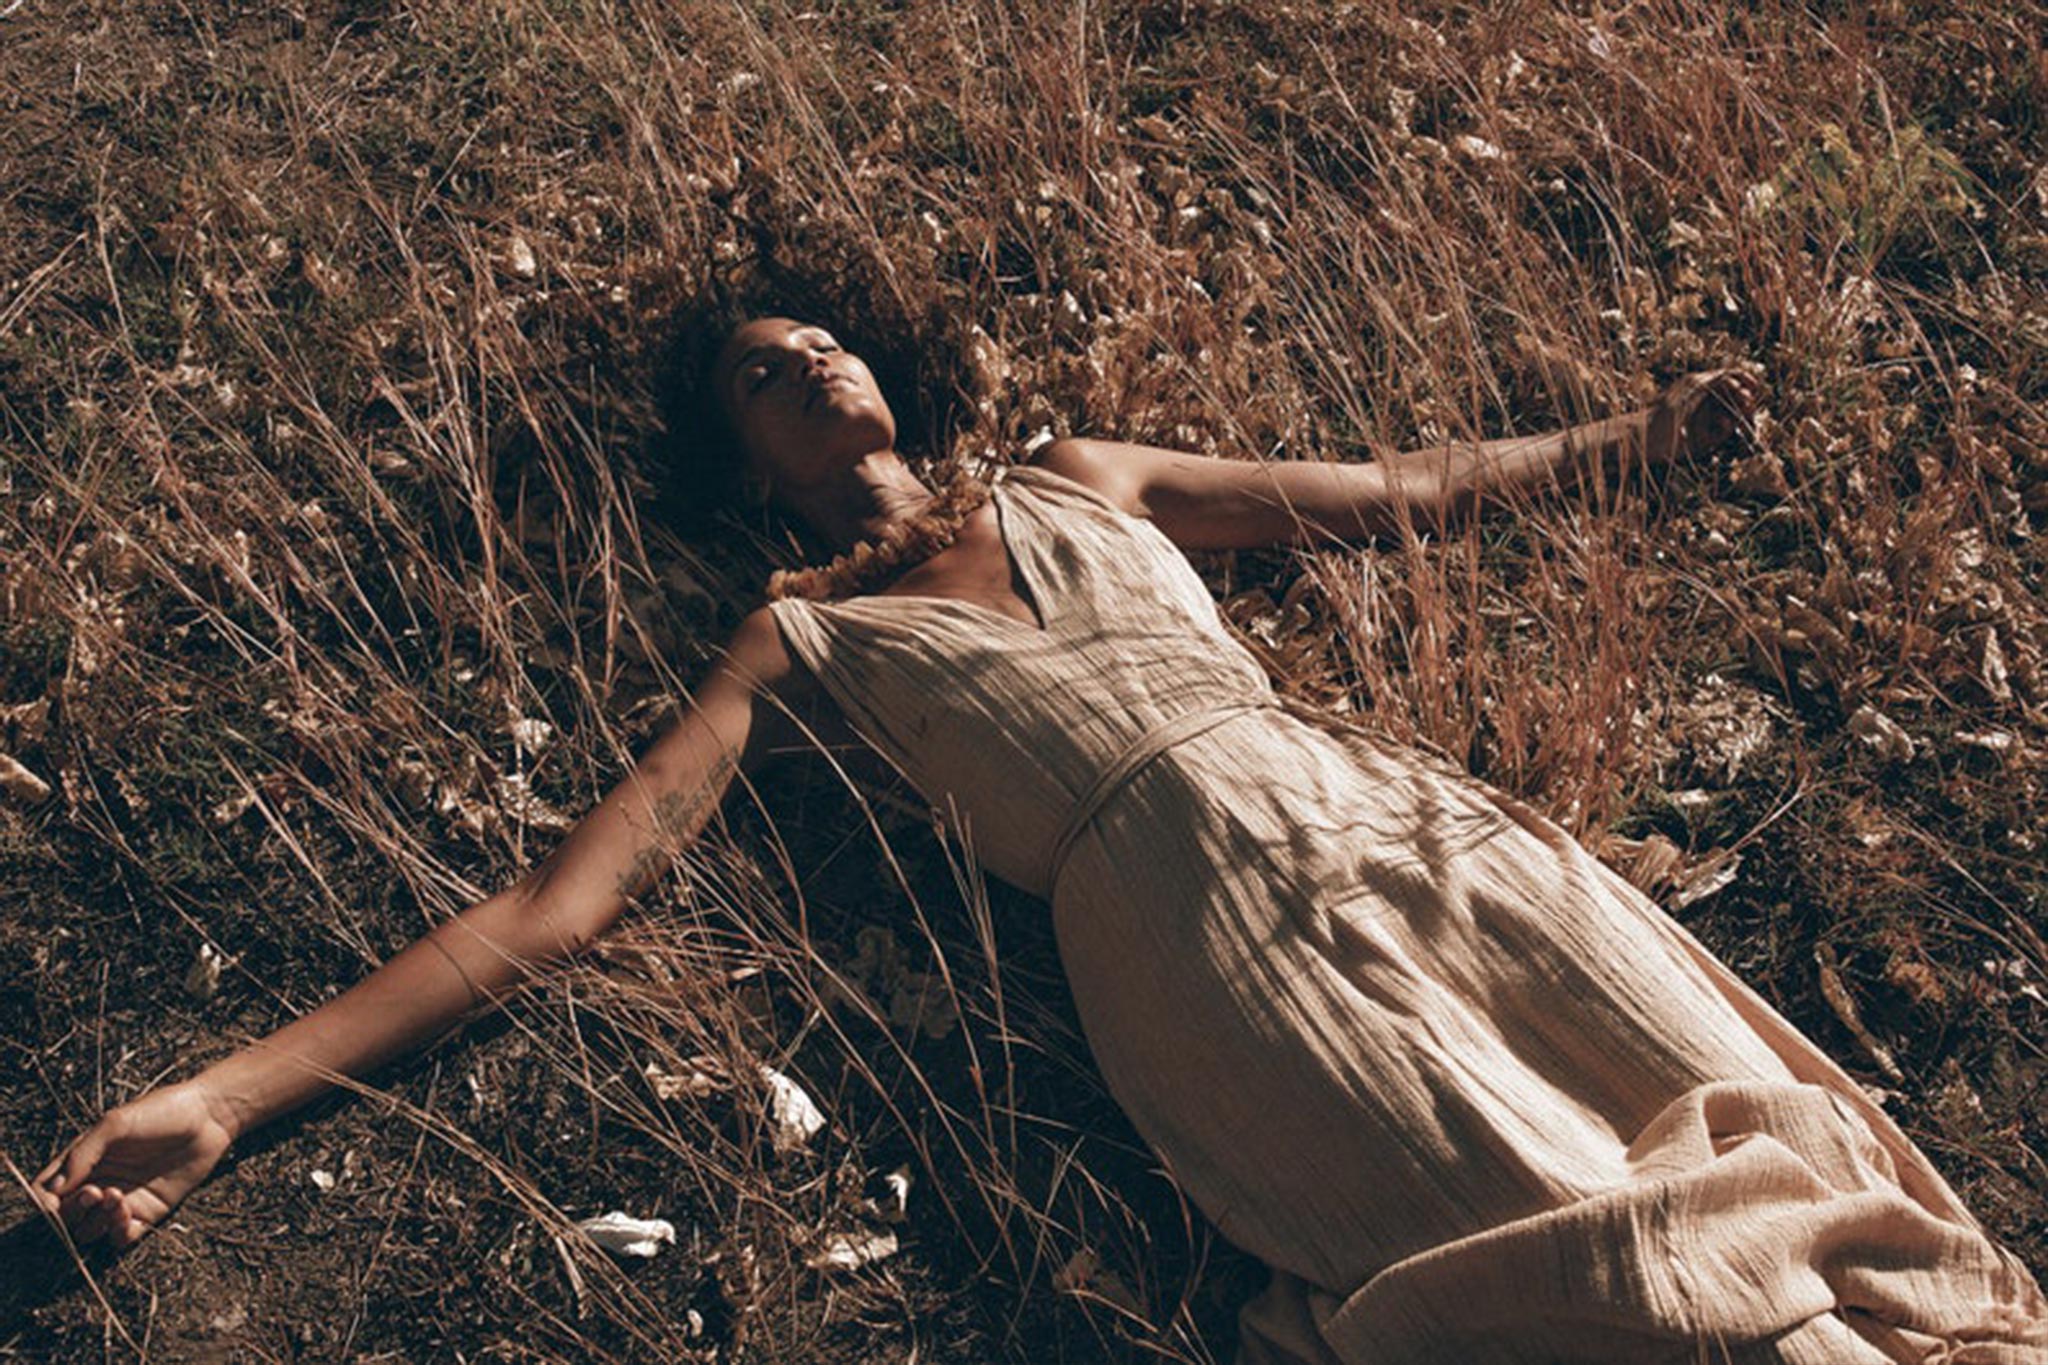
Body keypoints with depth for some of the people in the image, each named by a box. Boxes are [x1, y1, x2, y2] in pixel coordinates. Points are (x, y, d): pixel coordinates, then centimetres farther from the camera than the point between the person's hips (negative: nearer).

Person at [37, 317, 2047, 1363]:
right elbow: (567, 890, 7)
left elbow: (1388, 492, 34)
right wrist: (230, 1094, 0)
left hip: (1390, 822, 5)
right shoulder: (804, 636, 15)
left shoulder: (1080, 480, 26)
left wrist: (1627, 439, 41)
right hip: (1207, 931, -4)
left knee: (1755, 1131, -13)